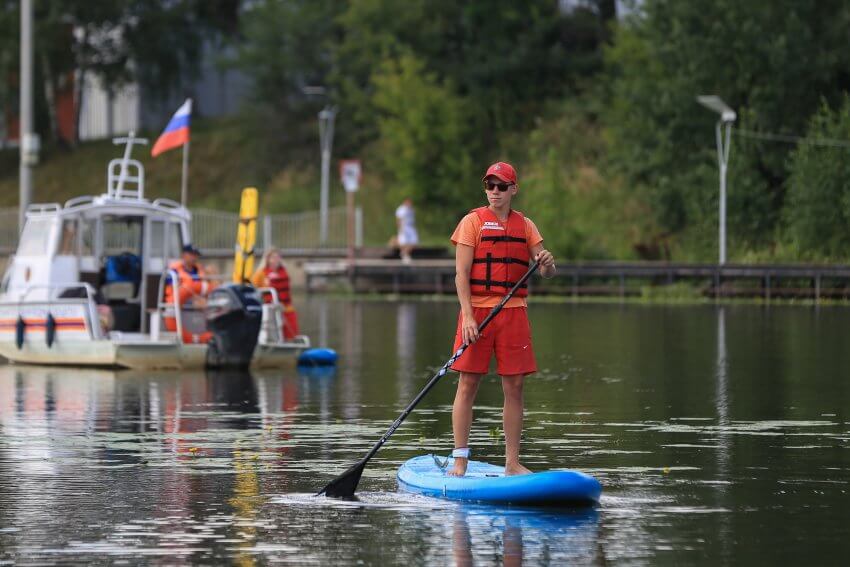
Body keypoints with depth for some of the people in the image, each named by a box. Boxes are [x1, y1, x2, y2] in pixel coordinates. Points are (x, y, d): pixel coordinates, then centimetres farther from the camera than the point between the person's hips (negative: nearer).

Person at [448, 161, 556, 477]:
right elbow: (461, 274, -5)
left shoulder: (525, 226, 12)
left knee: (514, 387, 2)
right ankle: (460, 460, 0)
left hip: (513, 312, 3)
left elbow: (546, 273, 9)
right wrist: (468, 316, -15)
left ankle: (512, 463, 6)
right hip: (477, 310, -3)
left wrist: (546, 265, -15)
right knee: (468, 385, -4)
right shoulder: (473, 222, 1)